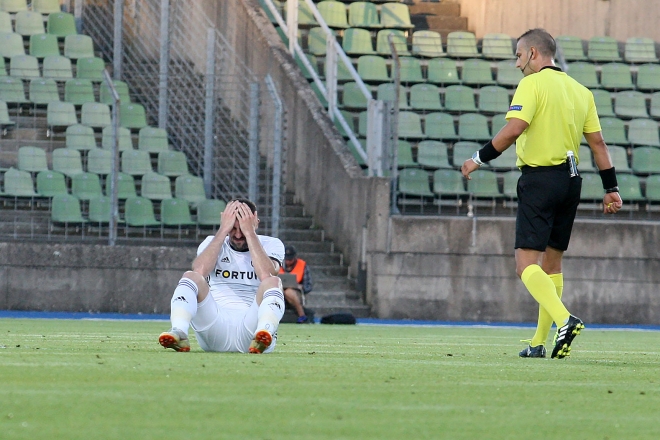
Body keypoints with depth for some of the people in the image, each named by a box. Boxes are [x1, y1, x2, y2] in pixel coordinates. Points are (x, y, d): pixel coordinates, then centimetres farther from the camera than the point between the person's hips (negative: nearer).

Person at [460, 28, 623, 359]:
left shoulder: (532, 84, -8)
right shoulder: (580, 91, 13)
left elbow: (513, 129, -20)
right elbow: (598, 142, 12)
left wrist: (480, 158, -10)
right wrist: (611, 189, 14)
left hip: (540, 178, -7)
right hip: (570, 180, 7)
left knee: (527, 263, -10)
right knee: (551, 262, 16)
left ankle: (564, 320, -32)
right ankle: (539, 343, 18)